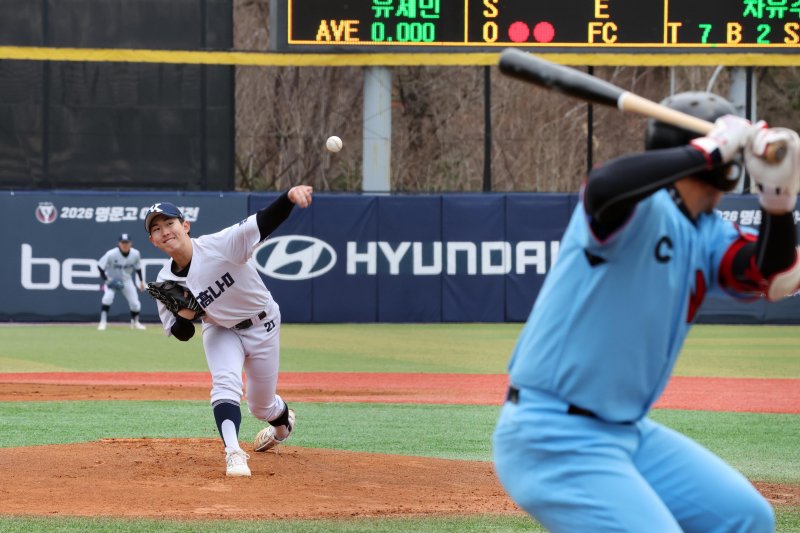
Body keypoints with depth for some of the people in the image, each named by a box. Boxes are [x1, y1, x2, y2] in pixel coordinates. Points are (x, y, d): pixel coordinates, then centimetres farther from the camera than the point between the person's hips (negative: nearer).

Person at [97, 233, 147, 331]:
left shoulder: (135, 254, -14)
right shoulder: (111, 254, -27)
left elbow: (138, 267, 4)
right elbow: (100, 266, -19)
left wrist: (141, 281, 4)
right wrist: (106, 280, -25)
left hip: (126, 280, 3)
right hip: (111, 279, -3)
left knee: (135, 303, 2)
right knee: (107, 297, -30)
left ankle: (135, 322, 31)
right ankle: (103, 322, -22)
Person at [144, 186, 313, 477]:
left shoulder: (220, 245, -32)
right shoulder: (166, 283, -17)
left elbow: (265, 221, -44)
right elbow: (181, 333, -8)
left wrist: (290, 196, -64)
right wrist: (185, 314, -32)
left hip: (262, 325, -2)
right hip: (221, 331, 2)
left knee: (261, 406, 12)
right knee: (225, 382, -28)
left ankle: (283, 419, 48)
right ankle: (233, 452, -30)